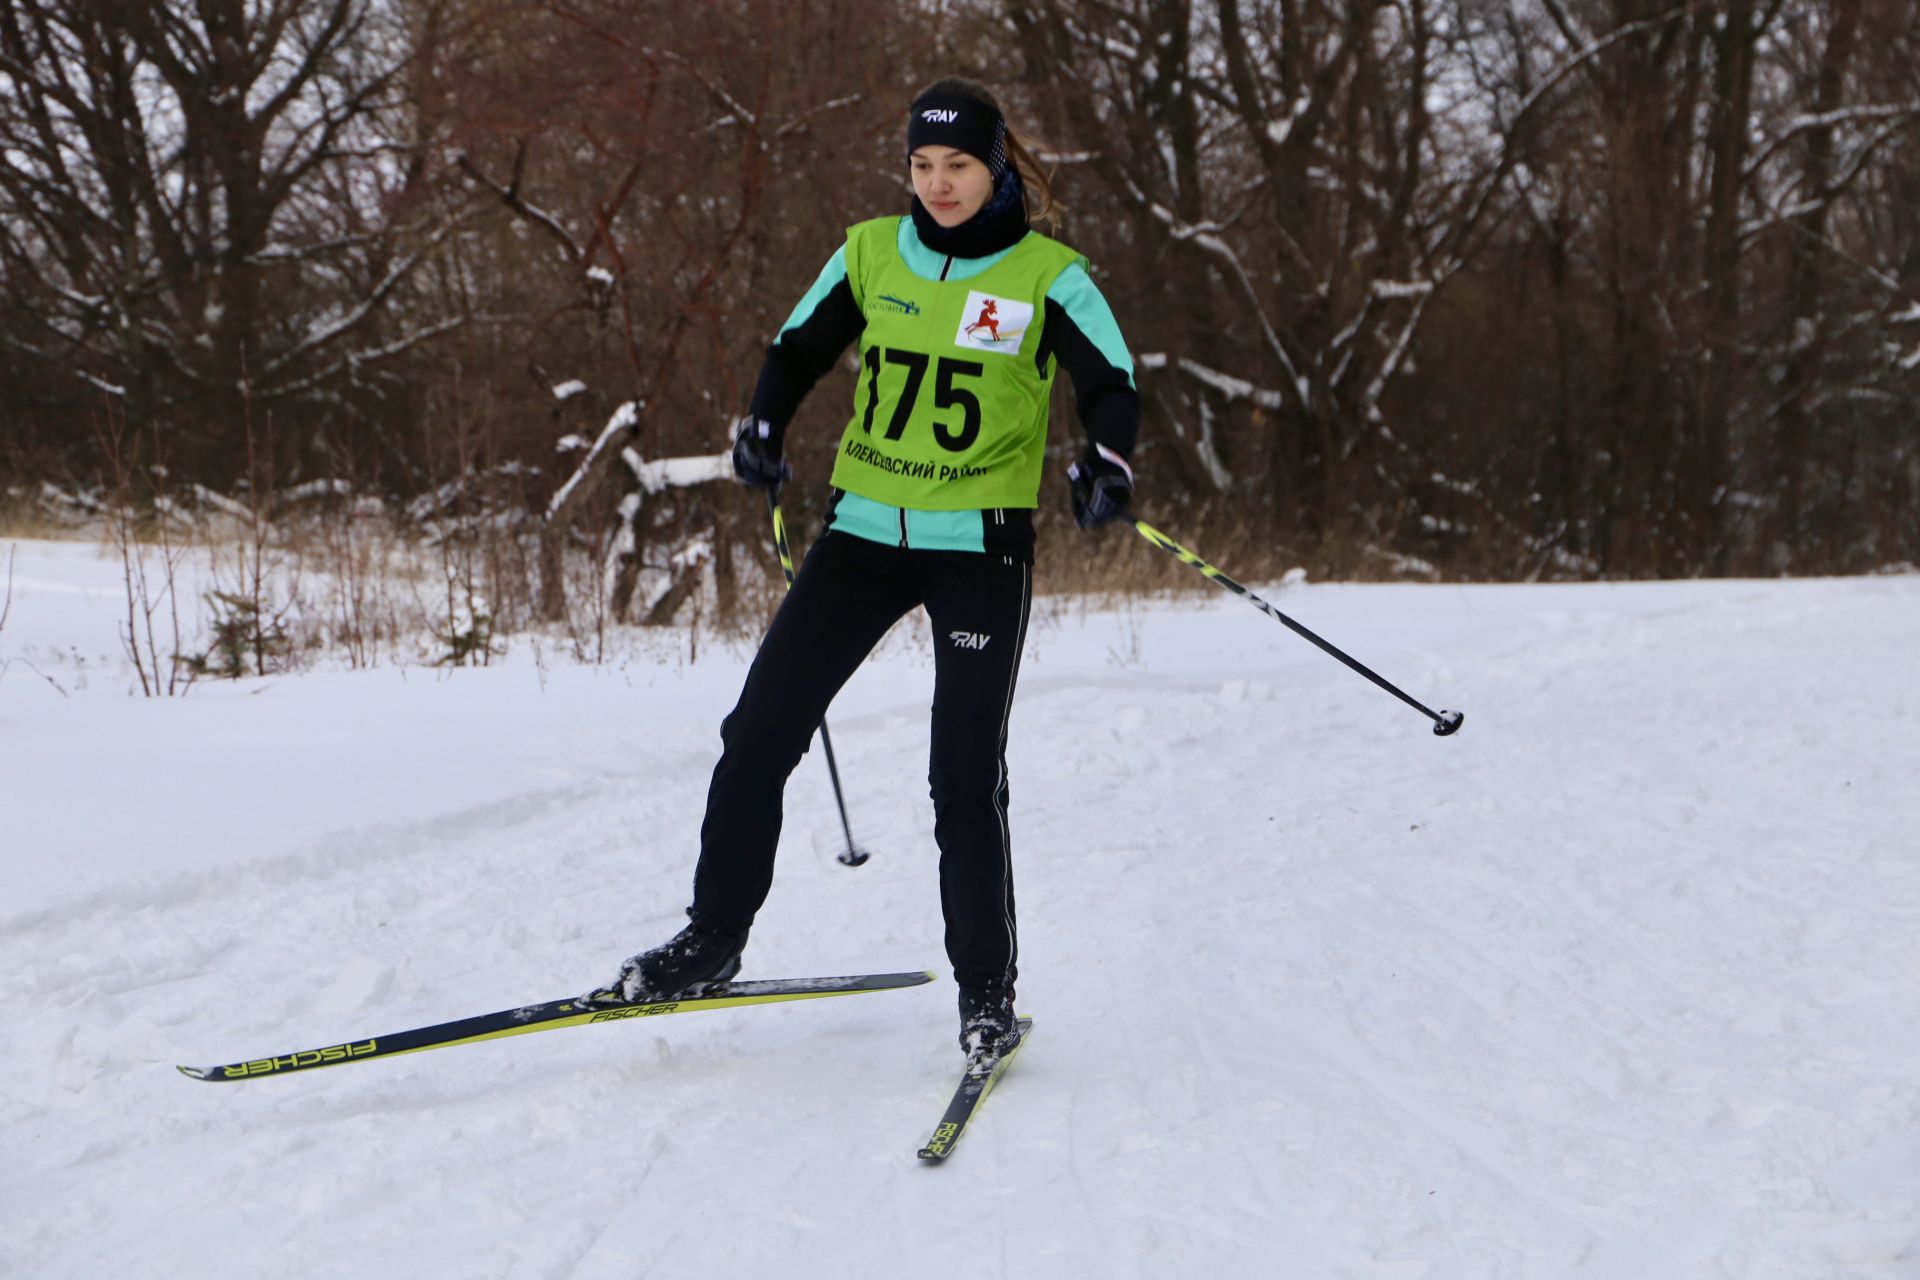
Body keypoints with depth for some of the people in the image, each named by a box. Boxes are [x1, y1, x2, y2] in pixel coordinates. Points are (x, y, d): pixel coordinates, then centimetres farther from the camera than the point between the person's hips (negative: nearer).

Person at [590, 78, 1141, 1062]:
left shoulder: (1047, 276, -5)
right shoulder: (871, 255, 5)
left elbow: (1112, 384, -4)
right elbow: (798, 350, 16)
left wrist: (1104, 464, -24)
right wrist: (763, 430, -3)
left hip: (981, 545, -4)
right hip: (865, 528, 4)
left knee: (965, 775, -6)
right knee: (758, 733, 1)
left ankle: (987, 988, 8)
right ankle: (712, 937, 15)